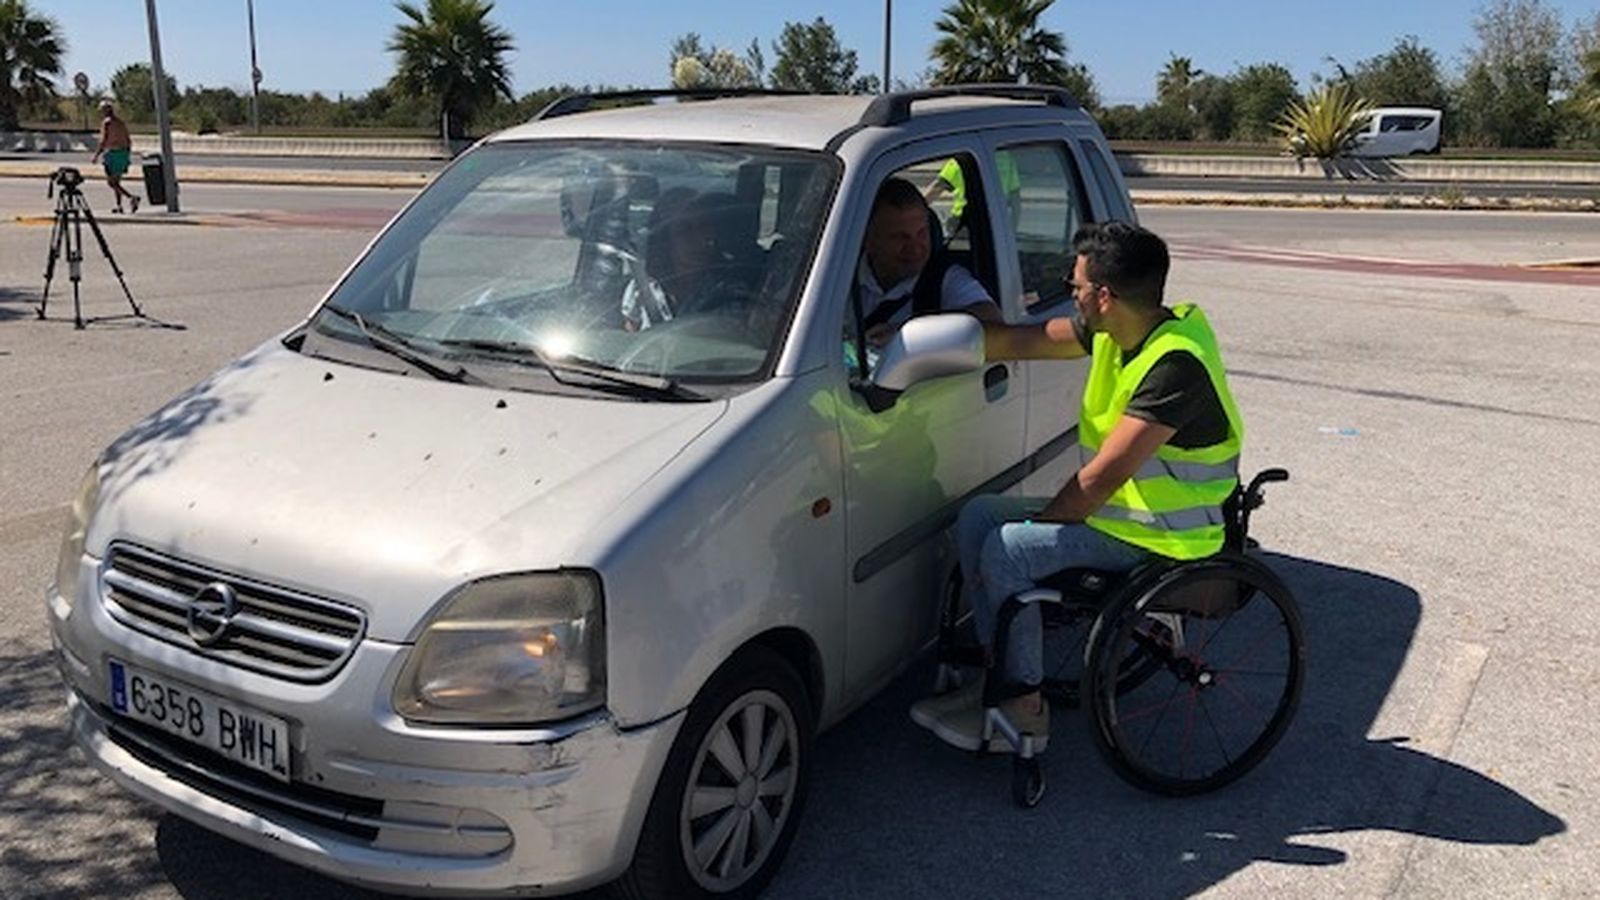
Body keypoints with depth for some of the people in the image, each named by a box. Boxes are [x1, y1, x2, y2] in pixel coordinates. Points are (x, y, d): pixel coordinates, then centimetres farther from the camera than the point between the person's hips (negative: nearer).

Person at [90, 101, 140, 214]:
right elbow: (128, 140, 15)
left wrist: (96, 156, -8)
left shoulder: (106, 122, -8)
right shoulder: (121, 122, 13)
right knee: (116, 181, 15)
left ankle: (132, 197, -23)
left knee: (111, 182, -4)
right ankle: (119, 206, 12)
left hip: (112, 153, -7)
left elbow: (103, 141, -14)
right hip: (124, 153, 7)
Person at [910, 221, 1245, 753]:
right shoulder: (1112, 332, 1)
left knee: (1006, 550, -20)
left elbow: (1104, 475, -28)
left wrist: (1042, 522, -14)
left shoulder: (1175, 364, -27)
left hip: (1158, 536, -10)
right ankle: (1000, 673, 7)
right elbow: (1022, 341, 6)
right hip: (1115, 507, 10)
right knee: (977, 517, 3)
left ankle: (1025, 709, -6)